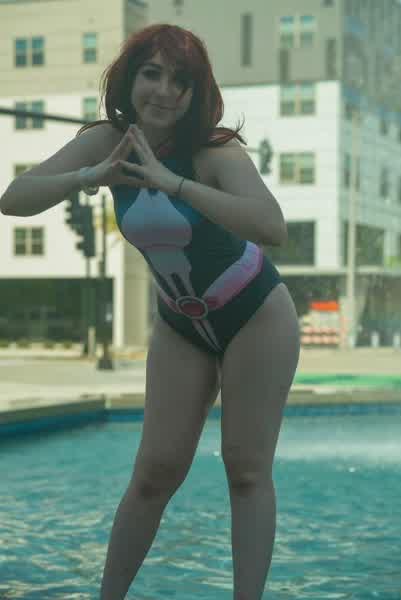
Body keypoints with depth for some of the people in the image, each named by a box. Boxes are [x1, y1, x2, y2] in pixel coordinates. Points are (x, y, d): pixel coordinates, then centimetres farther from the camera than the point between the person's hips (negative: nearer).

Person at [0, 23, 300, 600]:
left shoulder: (216, 151, -24)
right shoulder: (106, 142, -10)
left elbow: (273, 227, -42)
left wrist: (173, 183, -47)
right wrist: (89, 177, -35)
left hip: (256, 318, -3)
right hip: (180, 327, 3)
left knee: (248, 470, -3)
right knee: (155, 472, 1)